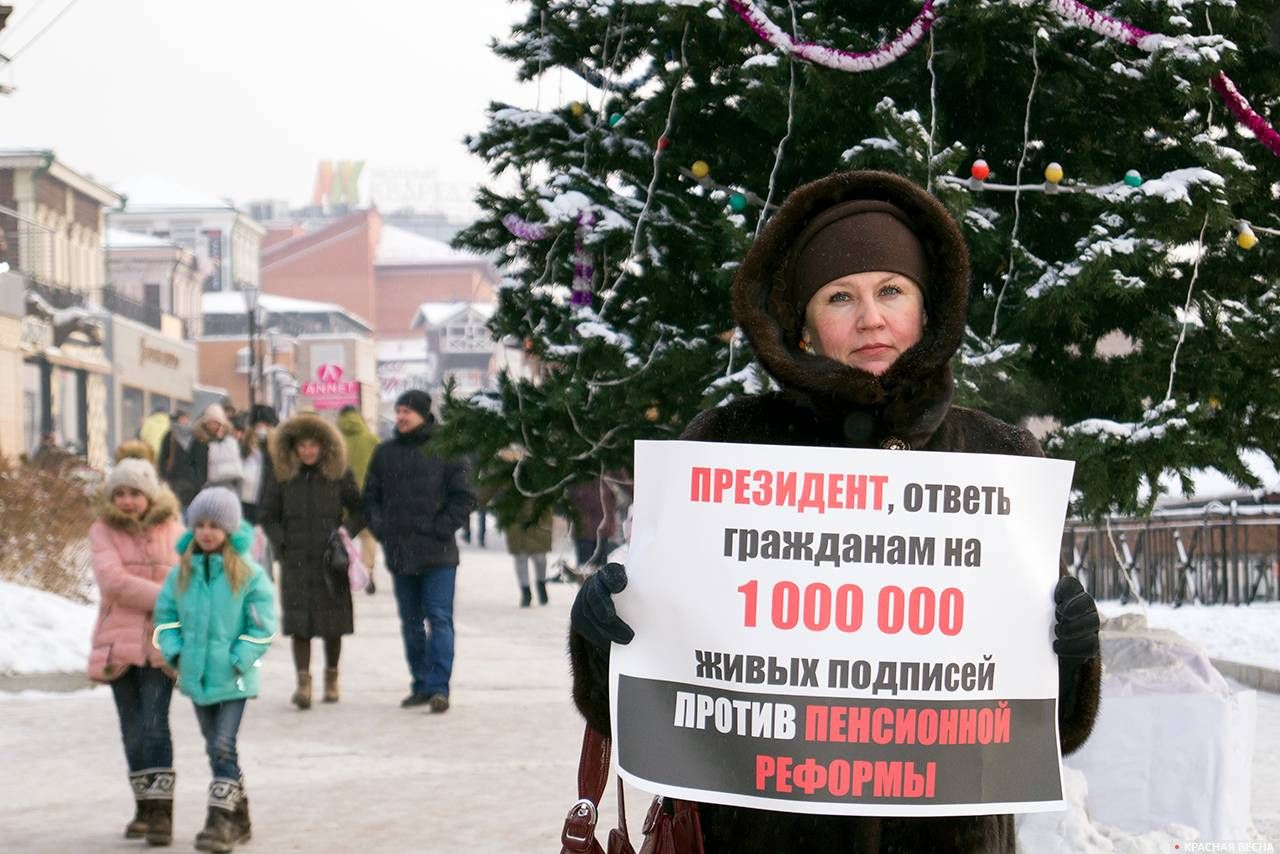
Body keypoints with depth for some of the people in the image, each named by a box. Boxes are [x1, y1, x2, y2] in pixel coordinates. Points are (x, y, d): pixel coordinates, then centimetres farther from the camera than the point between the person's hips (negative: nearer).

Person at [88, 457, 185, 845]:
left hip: (161, 642, -1)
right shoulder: (102, 532, 1)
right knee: (133, 731, 8)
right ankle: (144, 807, 18)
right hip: (119, 641, 1)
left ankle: (161, 810, -12)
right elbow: (113, 581, -13)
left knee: (155, 725, -11)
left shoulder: (171, 529, 5)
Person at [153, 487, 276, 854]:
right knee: (216, 749, 13)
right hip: (196, 675, 5)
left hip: (233, 678, -5)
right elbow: (165, 615, 11)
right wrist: (174, 652, -1)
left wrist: (239, 660, -13)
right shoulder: (182, 572, 3)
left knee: (223, 746, -12)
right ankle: (238, 819, 26)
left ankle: (220, 820, -7)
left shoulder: (249, 573, -8)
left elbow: (261, 626, -7)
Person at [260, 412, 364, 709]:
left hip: (331, 561, 0)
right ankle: (303, 681, -8)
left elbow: (359, 511, 9)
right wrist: (280, 543, -1)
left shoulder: (340, 475, 2)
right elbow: (269, 517, 13)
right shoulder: (282, 478, 5)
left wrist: (345, 532, -7)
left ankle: (331, 677, 23)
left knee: (333, 622, 7)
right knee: (299, 623, -7)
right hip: (296, 561, 0)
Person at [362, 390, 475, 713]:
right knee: (410, 622, 10)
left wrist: (443, 528, -11)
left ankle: (438, 687, -9)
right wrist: (381, 528, 2)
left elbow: (463, 497, -3)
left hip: (437, 554, -5)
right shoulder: (385, 452, 10)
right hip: (399, 553, 5)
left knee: (439, 619, -7)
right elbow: (371, 496, 16)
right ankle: (421, 684, 18)